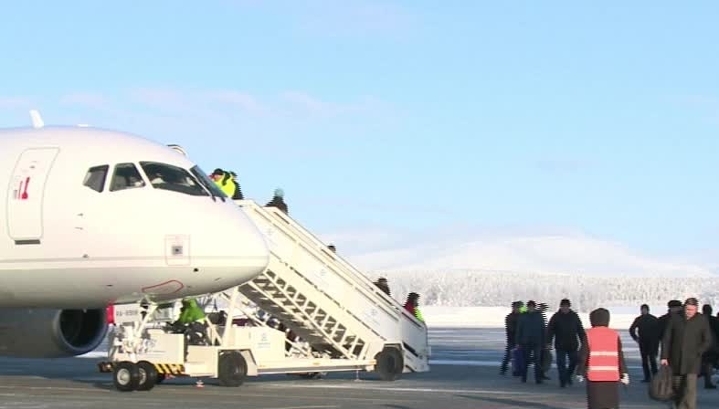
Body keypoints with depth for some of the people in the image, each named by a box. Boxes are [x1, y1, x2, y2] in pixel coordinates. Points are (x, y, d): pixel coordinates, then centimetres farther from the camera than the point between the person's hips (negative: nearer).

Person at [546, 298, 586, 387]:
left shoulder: (574, 316, 6)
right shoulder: (556, 317, -1)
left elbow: (580, 330, 10)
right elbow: (550, 330, -3)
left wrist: (583, 342, 6)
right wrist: (549, 342, -12)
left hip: (572, 345, 2)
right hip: (560, 346, -2)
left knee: (574, 361, 5)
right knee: (561, 364, -3)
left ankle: (568, 375, 30)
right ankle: (563, 381, 3)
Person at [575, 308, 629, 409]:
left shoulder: (589, 334, 0)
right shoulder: (614, 334, 5)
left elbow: (583, 355, -2)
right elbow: (620, 356, 4)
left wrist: (580, 372, 6)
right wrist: (624, 374, 9)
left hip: (594, 376, -2)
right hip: (612, 376, 2)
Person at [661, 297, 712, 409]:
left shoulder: (702, 320, -2)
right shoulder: (674, 318, 1)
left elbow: (708, 341, 4)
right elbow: (666, 338, 4)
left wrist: (697, 352, -6)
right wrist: (664, 357, -1)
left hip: (692, 361, -2)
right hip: (676, 360, 2)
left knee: (690, 387, -13)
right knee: (677, 386, 10)